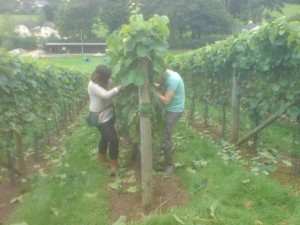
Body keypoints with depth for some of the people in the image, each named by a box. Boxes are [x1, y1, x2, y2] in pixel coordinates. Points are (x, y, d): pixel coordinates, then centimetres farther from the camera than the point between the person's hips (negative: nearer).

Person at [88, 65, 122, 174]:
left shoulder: (106, 81, -1)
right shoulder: (93, 85, -27)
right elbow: (106, 95, -39)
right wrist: (119, 87, -35)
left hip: (108, 114, 9)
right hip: (100, 117, -8)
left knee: (105, 137, 23)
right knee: (114, 139, -6)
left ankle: (102, 159, 45)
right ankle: (114, 164, 14)